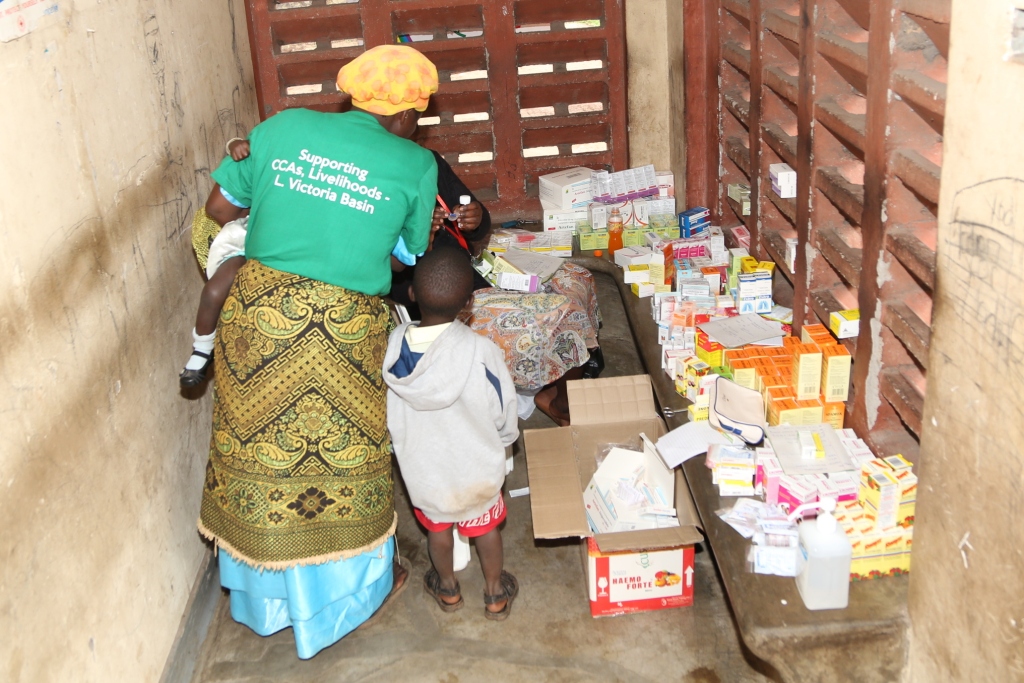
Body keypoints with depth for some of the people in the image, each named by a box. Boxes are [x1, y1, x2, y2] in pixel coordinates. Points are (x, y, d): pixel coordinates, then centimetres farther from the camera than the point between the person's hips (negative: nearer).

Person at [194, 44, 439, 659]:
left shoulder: (283, 128, 4)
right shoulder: (415, 165, -4)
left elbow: (220, 207, 10)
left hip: (257, 313, 3)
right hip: (345, 328, -3)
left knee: (261, 448, 19)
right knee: (343, 458, 17)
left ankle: (265, 594, 39)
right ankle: (355, 586, 38)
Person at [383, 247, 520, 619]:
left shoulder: (393, 347, -24)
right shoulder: (481, 352, -31)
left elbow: (388, 416, -8)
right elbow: (505, 417, -16)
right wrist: (503, 439, 7)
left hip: (422, 468, 2)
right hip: (477, 467, -2)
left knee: (437, 526, 29)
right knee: (486, 527, 26)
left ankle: (447, 588, 52)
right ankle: (496, 593, 47)